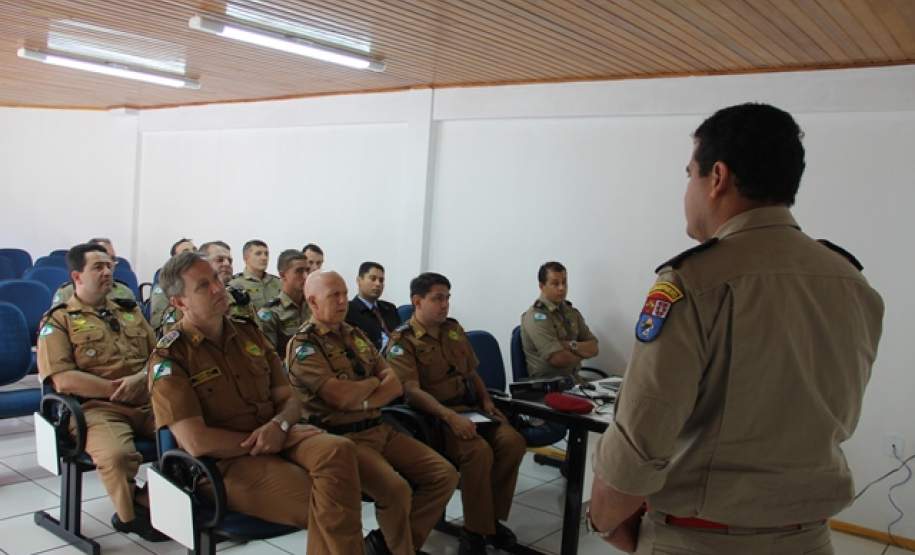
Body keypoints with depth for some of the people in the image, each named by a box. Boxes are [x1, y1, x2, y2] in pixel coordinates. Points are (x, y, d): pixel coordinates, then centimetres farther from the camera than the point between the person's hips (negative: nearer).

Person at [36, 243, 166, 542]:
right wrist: (115, 389, -12)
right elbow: (63, 379, -8)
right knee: (116, 455, -35)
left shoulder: (131, 311, 21)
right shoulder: (58, 320, 5)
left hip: (148, 402, 5)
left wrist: (139, 379, -5)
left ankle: (147, 504, -3)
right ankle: (134, 516, -4)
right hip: (97, 407, -5)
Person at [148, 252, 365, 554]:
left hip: (277, 437, 5)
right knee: (331, 505, -27)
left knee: (338, 450, -29)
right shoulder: (169, 357, -7)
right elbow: (196, 442, -16)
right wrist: (258, 440, -9)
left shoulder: (249, 332, 11)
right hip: (223, 461, -5)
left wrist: (278, 426, -11)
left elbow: (289, 399, 12)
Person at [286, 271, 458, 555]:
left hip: (379, 429, 8)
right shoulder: (303, 345, -8)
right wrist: (373, 382, 0)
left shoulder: (356, 335, 15)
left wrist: (363, 403, -12)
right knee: (396, 489, -30)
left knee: (444, 474, -3)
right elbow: (342, 397, -20)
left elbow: (395, 384, 7)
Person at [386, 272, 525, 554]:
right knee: (478, 451, -32)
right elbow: (412, 391, -17)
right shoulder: (402, 340, -6)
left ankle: (493, 518, -3)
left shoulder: (454, 329, 15)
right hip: (433, 415, -6)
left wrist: (486, 401, 6)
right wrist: (451, 417, -28)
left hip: (470, 407, 6)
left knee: (513, 441, -19)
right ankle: (475, 530, -15)